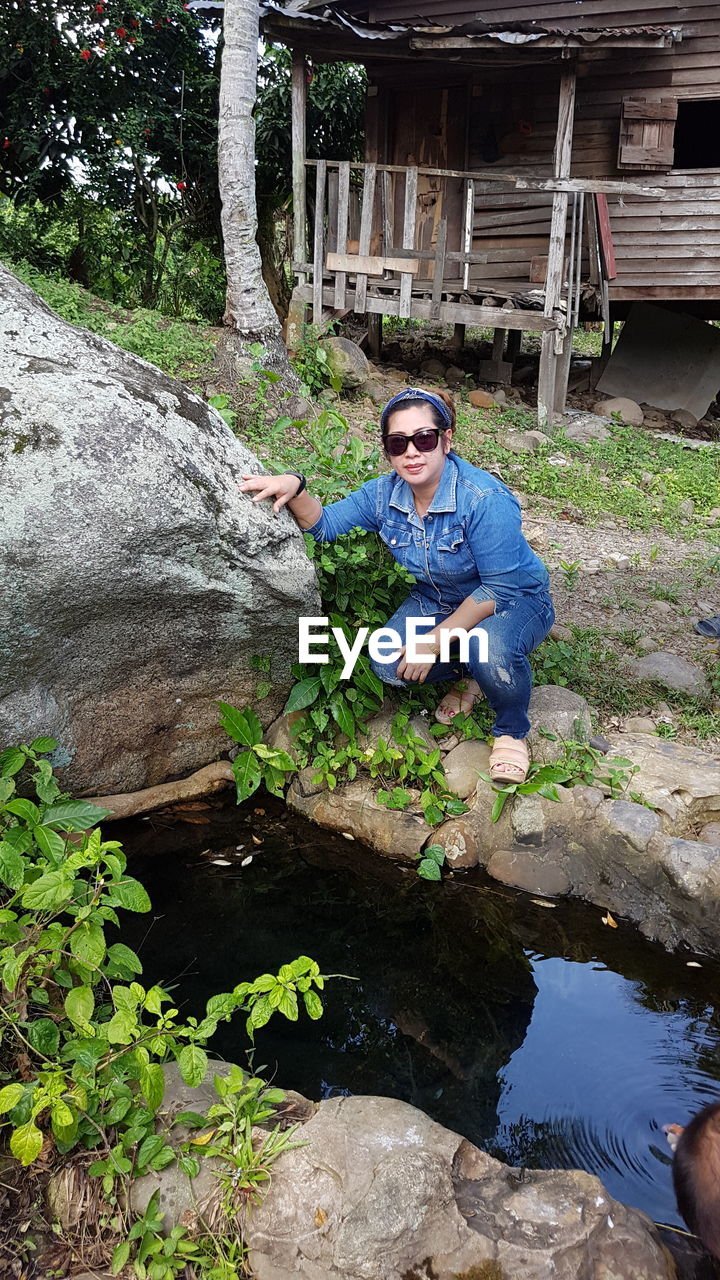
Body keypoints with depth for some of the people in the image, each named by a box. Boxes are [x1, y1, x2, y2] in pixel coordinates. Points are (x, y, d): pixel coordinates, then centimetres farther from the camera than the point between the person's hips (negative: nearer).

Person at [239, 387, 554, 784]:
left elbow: (500, 588, -28)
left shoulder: (485, 499, -30)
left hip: (514, 601, -5)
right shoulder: (384, 494, -11)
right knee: (387, 665, -18)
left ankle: (512, 732, -5)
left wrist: (435, 640, -28)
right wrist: (294, 489, -21)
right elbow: (325, 525, 0)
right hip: (437, 599, 6)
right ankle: (466, 674, 13)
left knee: (490, 649, -38)